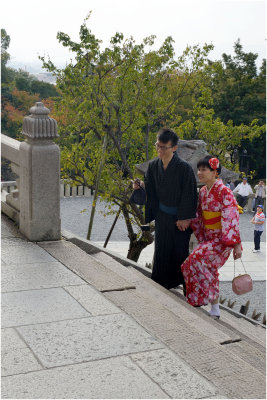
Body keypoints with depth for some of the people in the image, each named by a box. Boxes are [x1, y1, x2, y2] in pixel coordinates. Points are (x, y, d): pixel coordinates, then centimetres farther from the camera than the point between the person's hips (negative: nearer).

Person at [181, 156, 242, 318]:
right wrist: (201, 239, 14)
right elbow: (199, 217, 17)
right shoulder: (203, 192, 7)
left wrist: (236, 244, -21)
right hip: (208, 238, 8)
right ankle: (215, 309, 18)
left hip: (222, 239, -8)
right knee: (210, 271, 8)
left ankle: (201, 299, -9)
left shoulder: (224, 192, -16)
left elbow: (232, 219, -19)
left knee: (197, 258, -24)